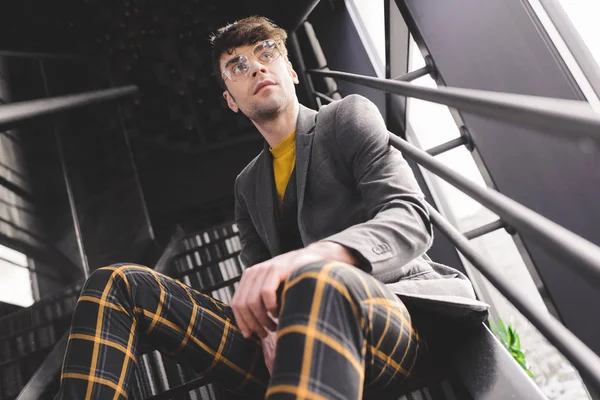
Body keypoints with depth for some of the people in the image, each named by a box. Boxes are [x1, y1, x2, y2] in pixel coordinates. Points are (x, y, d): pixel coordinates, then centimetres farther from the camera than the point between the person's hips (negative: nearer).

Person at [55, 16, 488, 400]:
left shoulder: (350, 116, 8)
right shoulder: (248, 185, 22)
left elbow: (410, 218, -8)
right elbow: (259, 280, 14)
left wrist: (309, 257, -28)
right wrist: (269, 328, -12)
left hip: (390, 316, -4)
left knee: (315, 283, -43)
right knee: (116, 284, -9)